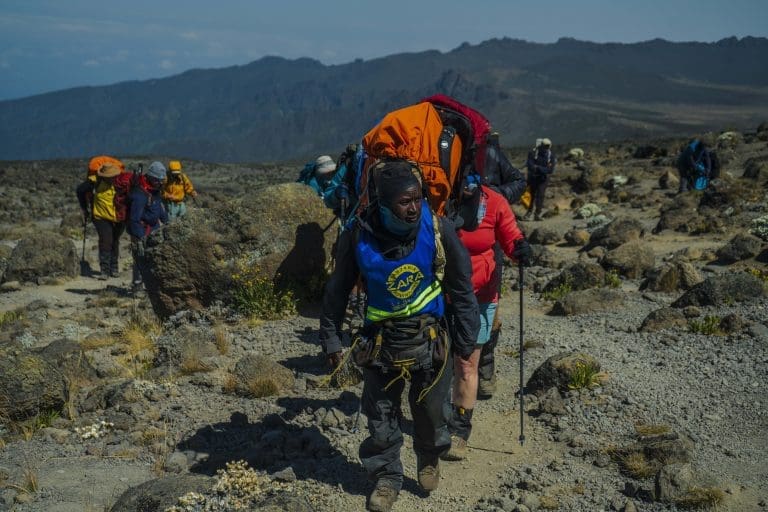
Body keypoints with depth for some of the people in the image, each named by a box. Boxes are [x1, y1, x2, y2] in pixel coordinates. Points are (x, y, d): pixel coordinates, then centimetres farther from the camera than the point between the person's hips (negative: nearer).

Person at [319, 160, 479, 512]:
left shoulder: (438, 229, -15)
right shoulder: (359, 235, -15)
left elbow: (461, 287, -3)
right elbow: (338, 290, -1)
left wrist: (466, 337, 1)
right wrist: (331, 337, 4)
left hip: (429, 338, 0)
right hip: (381, 340, 0)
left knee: (430, 411, 16)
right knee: (381, 417, 10)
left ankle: (429, 461, 45)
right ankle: (386, 478, 32)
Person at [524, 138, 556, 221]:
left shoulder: (551, 155, -7)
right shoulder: (532, 153, -13)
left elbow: (550, 170, -15)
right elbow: (530, 166, -22)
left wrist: (538, 168, -23)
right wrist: (544, 169, -26)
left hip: (543, 178, 1)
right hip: (533, 177, 0)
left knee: (540, 195, -8)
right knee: (530, 195, 2)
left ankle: (538, 214, -4)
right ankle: (529, 212, 17)